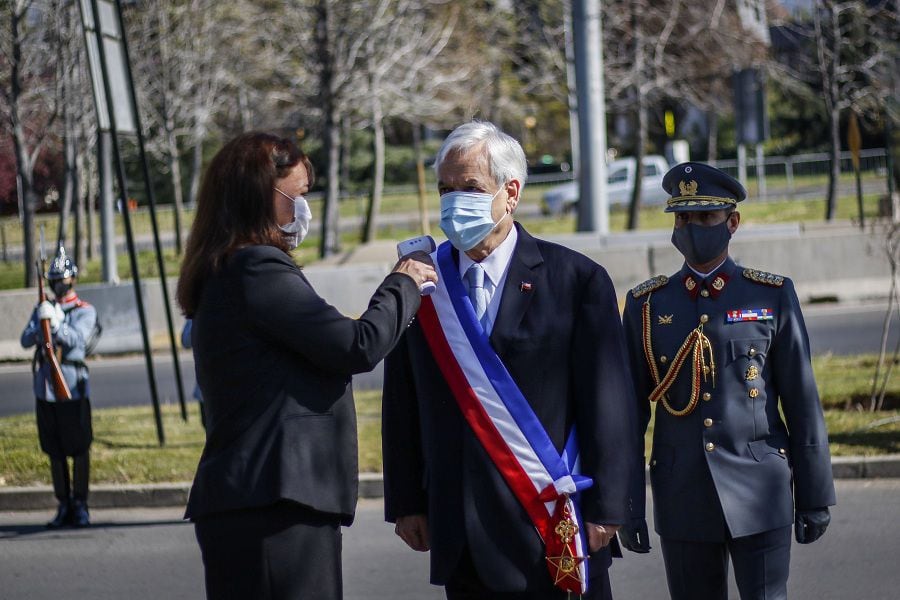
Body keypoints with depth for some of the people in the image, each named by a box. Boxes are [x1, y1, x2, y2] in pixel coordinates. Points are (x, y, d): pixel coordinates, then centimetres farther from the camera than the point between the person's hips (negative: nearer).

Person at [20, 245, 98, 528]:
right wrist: (40, 323, -16)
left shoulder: (85, 311, 1)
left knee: (79, 449, -2)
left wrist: (55, 322, -29)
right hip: (45, 388, 4)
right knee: (55, 451, 9)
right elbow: (25, 340, 4)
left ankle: (80, 505, 6)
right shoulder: (43, 308, 14)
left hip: (73, 387, -4)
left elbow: (76, 339, -15)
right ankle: (64, 505, 16)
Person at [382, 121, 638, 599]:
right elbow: (402, 405, 11)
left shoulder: (576, 279, -1)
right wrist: (406, 502, 6)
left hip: (558, 528, -3)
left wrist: (604, 507, -8)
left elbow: (608, 404, -3)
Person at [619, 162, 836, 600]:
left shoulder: (773, 297, 3)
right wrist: (627, 506, 3)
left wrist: (815, 497, 1)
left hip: (760, 497, -2)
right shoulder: (647, 305, 6)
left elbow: (803, 403, 3)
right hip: (682, 497, 2)